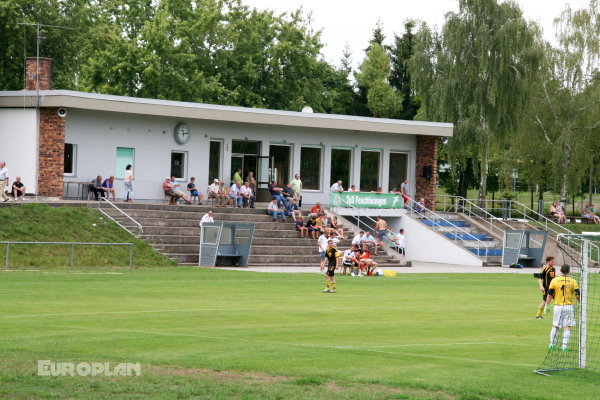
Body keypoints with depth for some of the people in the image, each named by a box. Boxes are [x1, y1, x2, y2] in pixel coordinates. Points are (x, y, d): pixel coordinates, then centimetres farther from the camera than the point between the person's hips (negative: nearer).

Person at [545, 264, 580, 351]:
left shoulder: (554, 280, -1)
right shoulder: (573, 281, -2)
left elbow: (550, 294, 0)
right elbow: (578, 295, -2)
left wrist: (546, 306, 8)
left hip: (558, 306, 1)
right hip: (569, 306, -1)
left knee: (555, 326, 14)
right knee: (567, 327, 1)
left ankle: (552, 344, 21)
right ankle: (564, 346, -4)